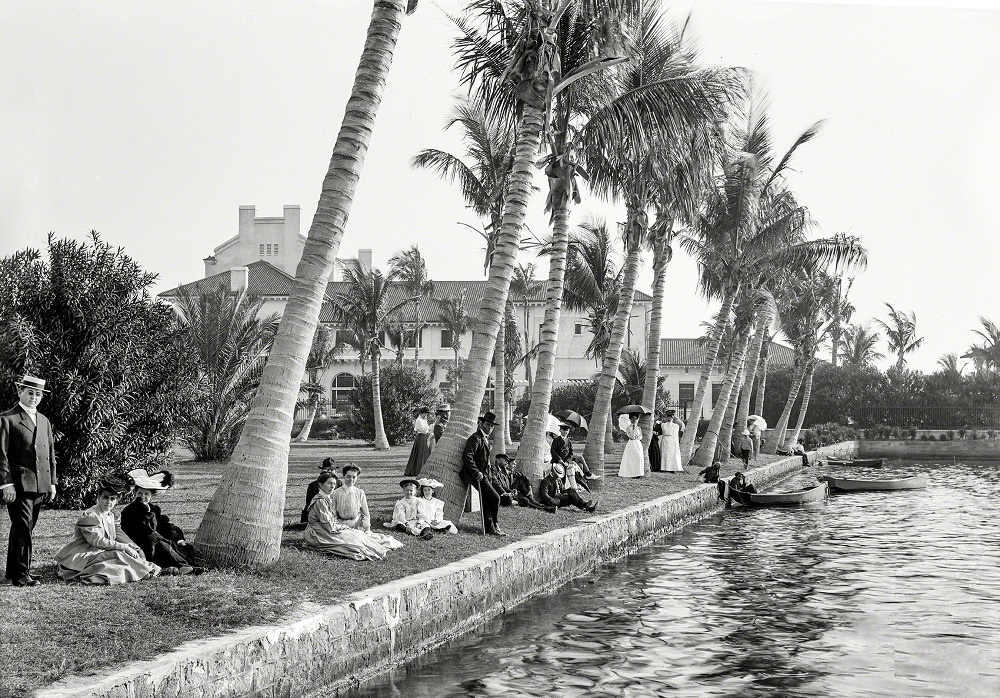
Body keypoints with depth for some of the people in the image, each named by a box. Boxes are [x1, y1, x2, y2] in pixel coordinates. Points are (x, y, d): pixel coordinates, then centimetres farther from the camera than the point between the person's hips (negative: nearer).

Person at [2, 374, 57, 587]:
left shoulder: (45, 421, 19)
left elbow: (51, 455, 21)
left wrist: (52, 482, 14)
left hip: (40, 486, 6)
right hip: (18, 484, -6)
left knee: (25, 528, 11)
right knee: (22, 527, -10)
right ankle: (20, 575, -7)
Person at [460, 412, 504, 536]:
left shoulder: (485, 438, 17)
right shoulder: (476, 438, -15)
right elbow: (467, 456, -24)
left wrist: (485, 474, 18)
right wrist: (476, 473, -23)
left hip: (482, 475, 10)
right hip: (477, 476, -10)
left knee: (486, 502, 11)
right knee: (495, 498, -12)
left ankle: (489, 528, 17)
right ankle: (493, 525, 2)